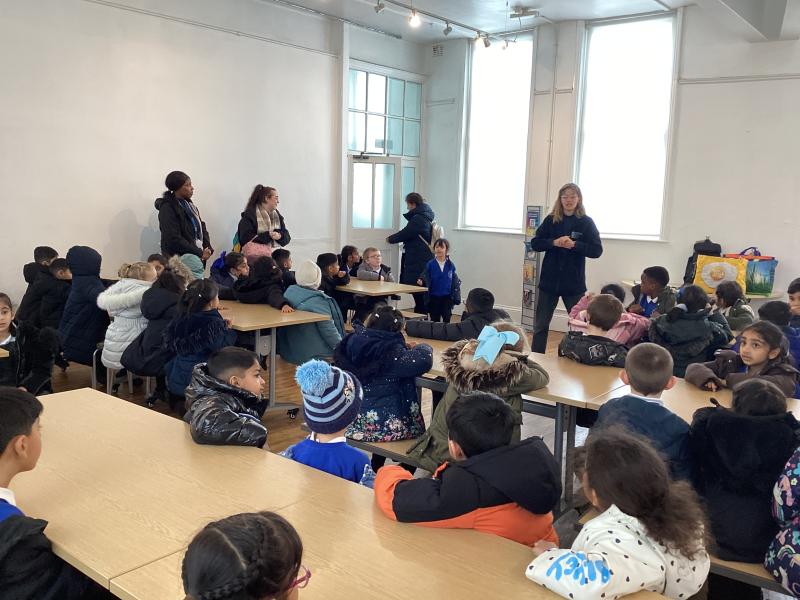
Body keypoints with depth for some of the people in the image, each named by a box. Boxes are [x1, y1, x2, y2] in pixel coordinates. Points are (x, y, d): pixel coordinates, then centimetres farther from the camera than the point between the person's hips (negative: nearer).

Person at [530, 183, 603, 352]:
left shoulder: (586, 222, -2)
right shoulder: (550, 220, 4)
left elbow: (597, 250, -7)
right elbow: (535, 243, 1)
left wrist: (574, 245, -21)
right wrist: (554, 242, -16)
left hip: (574, 283, -2)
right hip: (549, 281, 2)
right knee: (541, 325, 8)